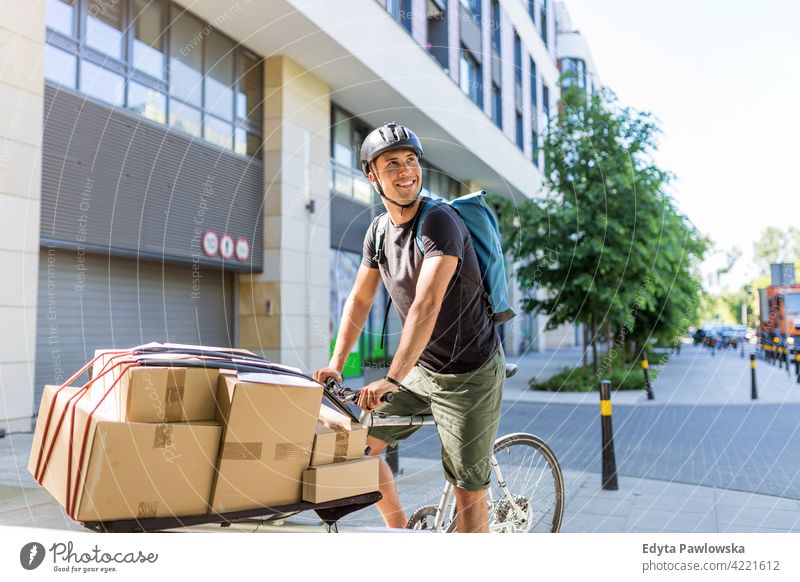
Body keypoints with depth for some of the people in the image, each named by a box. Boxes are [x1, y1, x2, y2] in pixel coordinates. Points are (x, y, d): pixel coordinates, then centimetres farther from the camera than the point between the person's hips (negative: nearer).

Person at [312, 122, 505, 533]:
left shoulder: (440, 221, -21)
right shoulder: (379, 230, 2)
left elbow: (426, 305, -32)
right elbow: (360, 299, 9)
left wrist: (391, 379, -37)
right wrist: (335, 365, 1)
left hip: (469, 374, -7)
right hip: (421, 368, 7)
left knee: (469, 488, 0)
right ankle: (401, 535, 26)